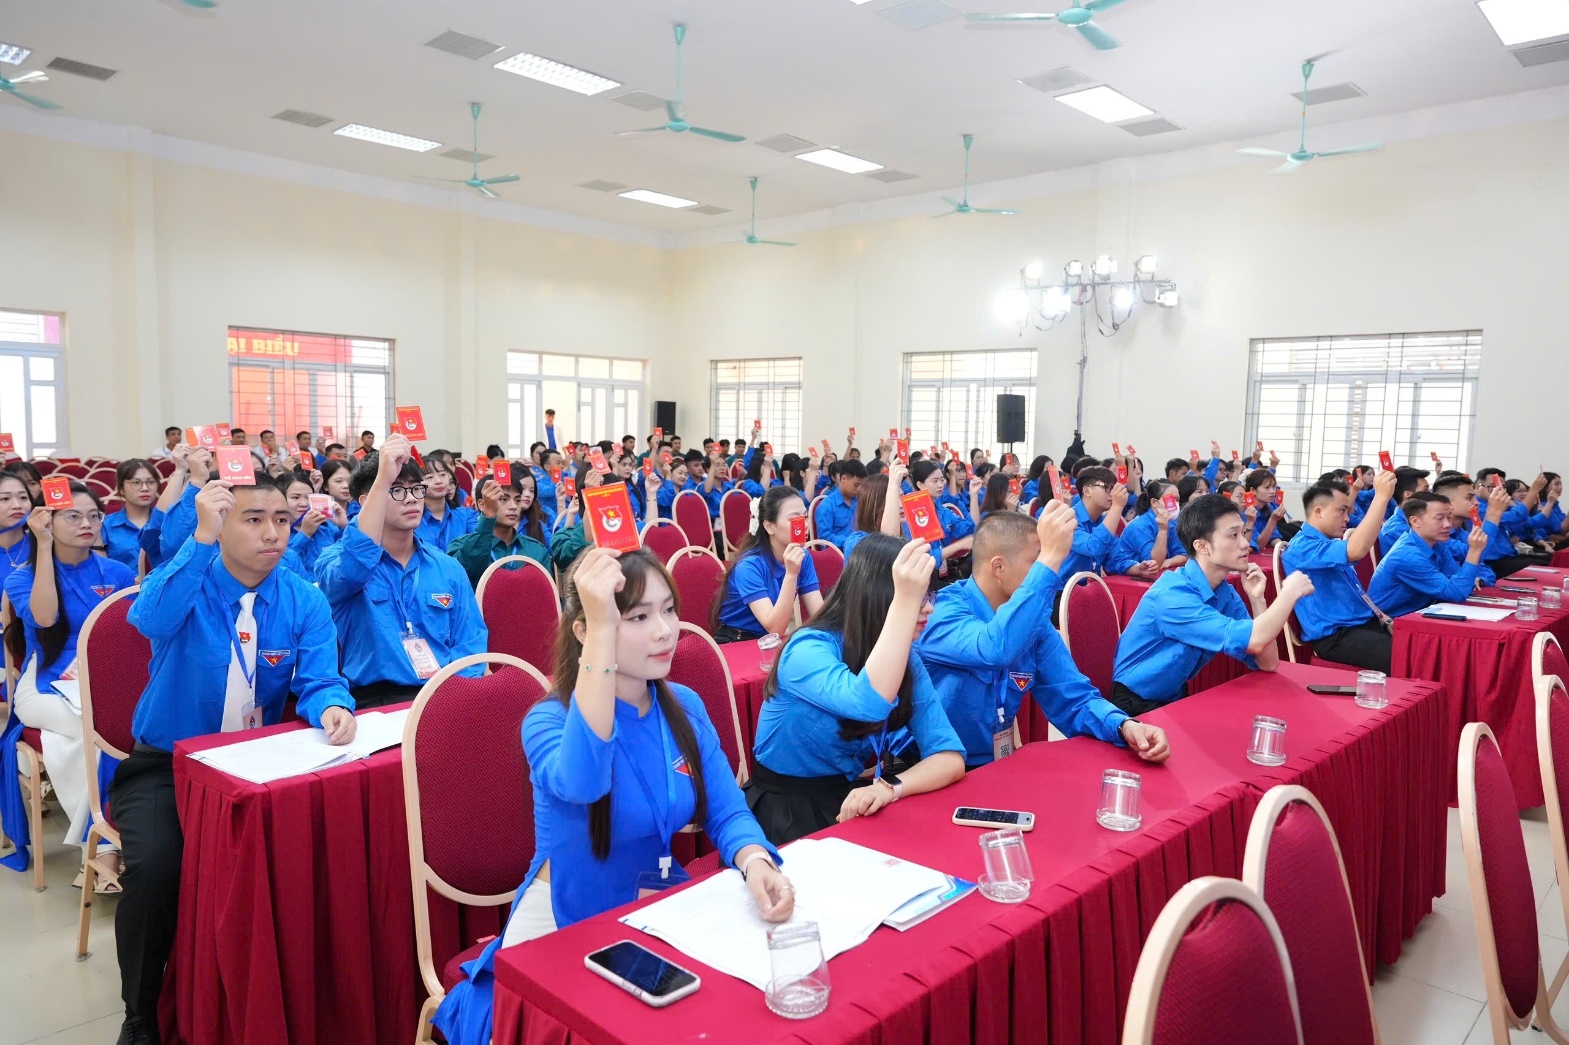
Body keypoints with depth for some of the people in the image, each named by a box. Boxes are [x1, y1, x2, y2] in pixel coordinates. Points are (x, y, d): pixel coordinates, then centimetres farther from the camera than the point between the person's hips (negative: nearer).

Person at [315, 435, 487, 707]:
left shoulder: (449, 569, 14)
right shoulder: (337, 561, 3)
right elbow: (352, 569, -22)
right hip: (374, 701, -3)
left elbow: (470, 642, 9)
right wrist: (383, 479, -28)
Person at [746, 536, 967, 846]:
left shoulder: (908, 662, -2)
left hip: (850, 801, 6)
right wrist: (905, 601, -45)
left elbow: (950, 757, -10)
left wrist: (891, 786, -29)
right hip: (787, 811, -6)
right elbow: (869, 703, -42)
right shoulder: (809, 649, -21)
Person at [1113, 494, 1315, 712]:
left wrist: (1257, 599, -9)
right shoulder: (1171, 595, -25)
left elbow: (1267, 663, -1)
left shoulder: (1227, 594, 1)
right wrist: (1290, 590, -17)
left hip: (1177, 700, 8)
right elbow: (1254, 641, -31)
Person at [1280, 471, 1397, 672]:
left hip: (1366, 624, 10)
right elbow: (1355, 550, -30)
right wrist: (1381, 497, -28)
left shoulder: (1331, 544, 19)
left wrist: (1383, 616, 11)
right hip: (1336, 636, -10)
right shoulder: (1302, 547, -14)